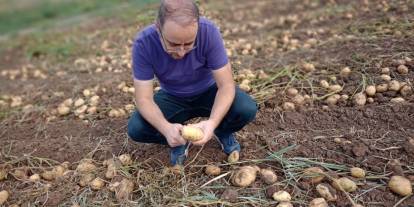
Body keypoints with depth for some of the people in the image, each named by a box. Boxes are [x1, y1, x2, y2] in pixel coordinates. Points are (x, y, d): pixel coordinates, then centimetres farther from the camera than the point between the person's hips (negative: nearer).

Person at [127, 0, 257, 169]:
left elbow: (226, 85, -27)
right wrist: (166, 128, -45)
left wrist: (212, 122, -45)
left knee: (247, 109, -27)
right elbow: (144, 99, -26)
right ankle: (178, 140, 6)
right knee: (135, 129, -24)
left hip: (208, 92, 0)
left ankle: (223, 132, 7)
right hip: (172, 98, 1)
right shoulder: (144, 44, -28)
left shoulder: (208, 32, -30)